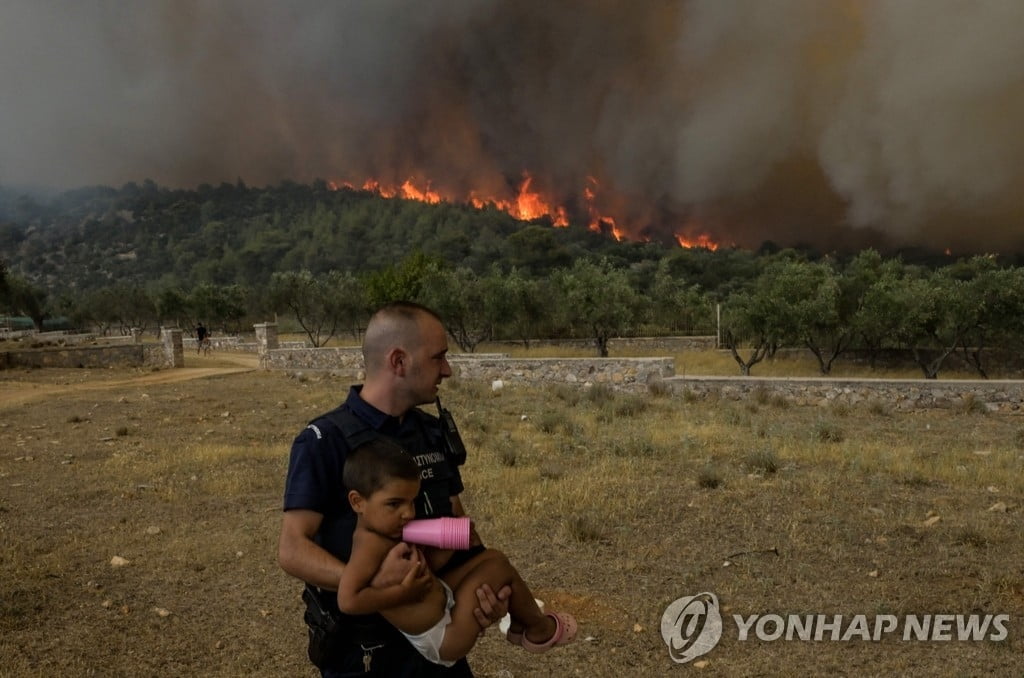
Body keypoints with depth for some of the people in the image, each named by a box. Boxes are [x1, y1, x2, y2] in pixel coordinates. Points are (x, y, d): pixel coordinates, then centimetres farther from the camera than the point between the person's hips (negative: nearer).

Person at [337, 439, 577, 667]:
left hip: (441, 604, 10)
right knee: (499, 567, -7)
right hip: (442, 639, -10)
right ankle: (539, 629, 18)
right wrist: (402, 592, -32)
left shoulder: (387, 531, -1)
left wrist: (443, 549, -10)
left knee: (490, 559, 16)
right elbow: (348, 601, -38)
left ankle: (519, 624, 32)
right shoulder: (371, 543, -29)